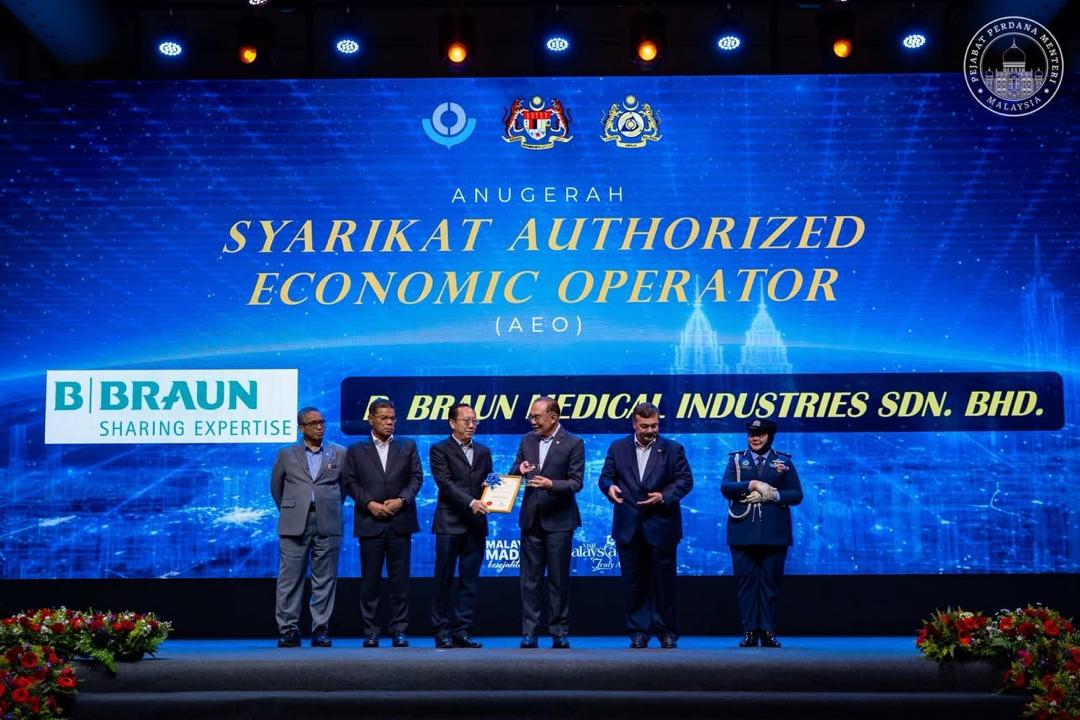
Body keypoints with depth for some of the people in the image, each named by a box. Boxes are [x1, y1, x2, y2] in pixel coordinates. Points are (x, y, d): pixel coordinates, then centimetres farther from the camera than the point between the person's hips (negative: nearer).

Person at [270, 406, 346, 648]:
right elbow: (276, 487, 18)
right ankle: (288, 629, 3)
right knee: (290, 578, -2)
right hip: (295, 525, 0)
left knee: (325, 580, 2)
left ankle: (321, 630, 7)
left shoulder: (339, 453, 9)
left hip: (327, 526, 0)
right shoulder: (286, 454, 8)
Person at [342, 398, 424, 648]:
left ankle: (398, 630, 5)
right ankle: (370, 632, 6)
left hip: (400, 521, 1)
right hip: (370, 522, -1)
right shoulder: (356, 450, 9)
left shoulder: (408, 447, 12)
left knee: (400, 579, 0)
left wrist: (402, 500, -10)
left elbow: (416, 477, 6)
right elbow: (350, 482, 3)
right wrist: (369, 504, -10)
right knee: (370, 580, 1)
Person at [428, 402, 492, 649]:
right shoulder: (440, 450, 0)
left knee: (469, 581, 5)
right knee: (444, 580, 0)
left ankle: (462, 632, 8)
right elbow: (445, 483, -12)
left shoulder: (483, 452, 16)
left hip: (476, 524, 5)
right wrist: (470, 502, -22)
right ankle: (442, 631, 5)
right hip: (450, 524, -5)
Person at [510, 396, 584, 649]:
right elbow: (512, 474, 10)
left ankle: (559, 633, 9)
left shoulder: (573, 444, -6)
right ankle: (529, 633, 7)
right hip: (531, 519, 4)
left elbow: (576, 482, -10)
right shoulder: (527, 440, 9)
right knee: (530, 579, 4)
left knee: (559, 579, 2)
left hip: (558, 520, -4)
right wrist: (519, 469, -12)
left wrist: (551, 484, -26)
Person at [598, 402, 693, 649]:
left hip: (661, 526, -2)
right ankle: (638, 631, 11)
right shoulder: (618, 448, 7)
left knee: (663, 580, 3)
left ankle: (666, 631, 13)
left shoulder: (673, 449, 2)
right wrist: (609, 487, -17)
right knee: (633, 581, 4)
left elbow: (685, 480, 0)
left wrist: (664, 496, -16)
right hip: (628, 527, 2)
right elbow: (605, 477, 7)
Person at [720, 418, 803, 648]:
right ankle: (749, 631, 3)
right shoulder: (736, 459, 10)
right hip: (743, 532, 0)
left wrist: (771, 495, -12)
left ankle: (768, 631, 6)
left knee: (771, 580, 0)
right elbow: (725, 487, -5)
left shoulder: (784, 461, 10)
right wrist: (754, 484, -16)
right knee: (746, 580, -1)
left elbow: (796, 495, 3)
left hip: (774, 532, 0)